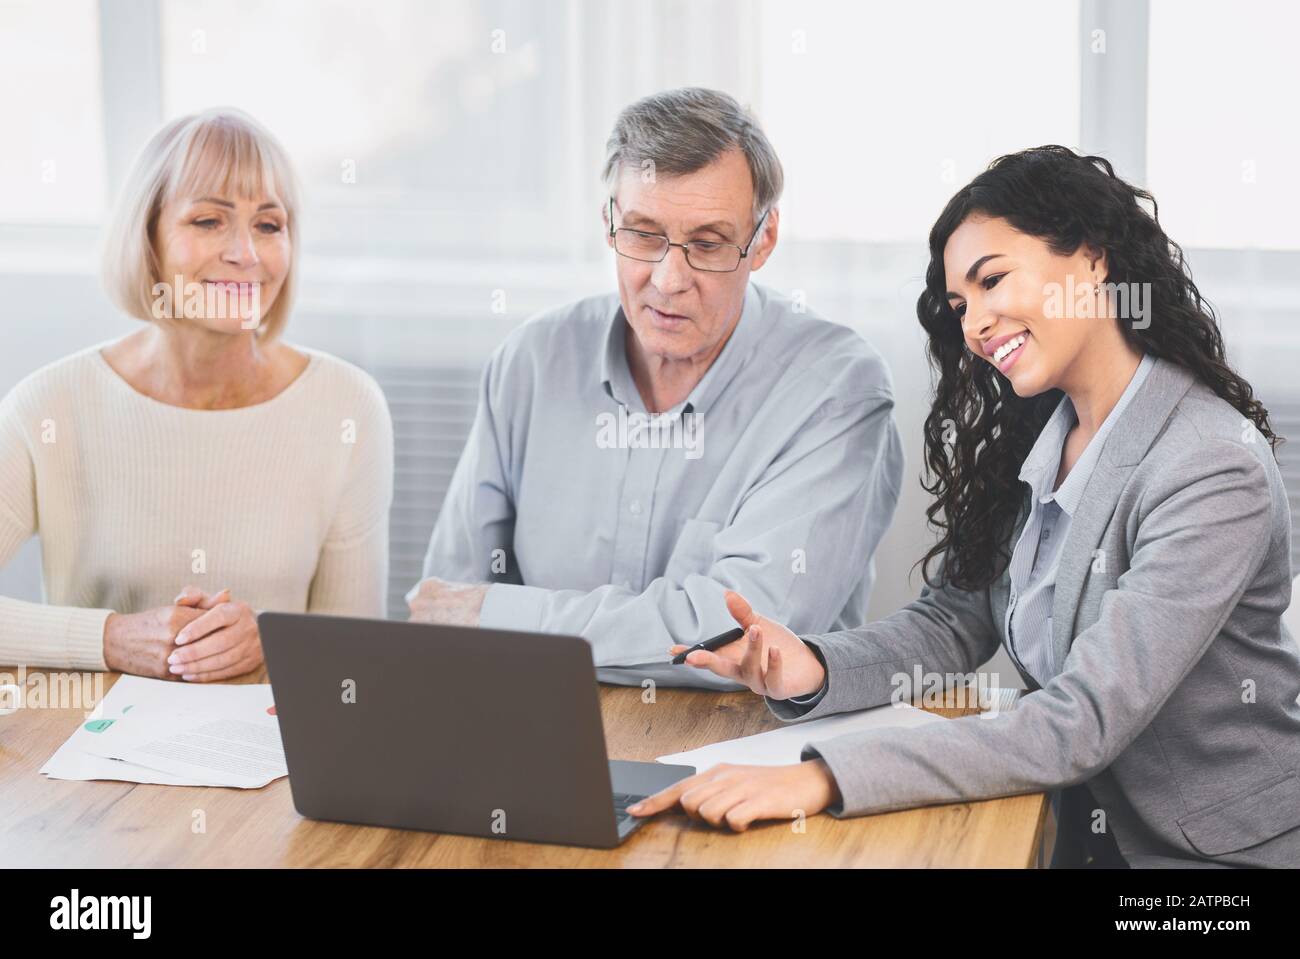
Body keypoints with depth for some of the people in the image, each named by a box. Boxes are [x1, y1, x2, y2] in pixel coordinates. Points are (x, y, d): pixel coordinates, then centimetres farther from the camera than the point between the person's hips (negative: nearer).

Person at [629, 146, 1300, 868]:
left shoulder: (1214, 470, -20)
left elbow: (1085, 722, -26)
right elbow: (952, 623, 5)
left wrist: (825, 779, -34)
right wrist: (809, 670, -16)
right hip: (1086, 827, 6)